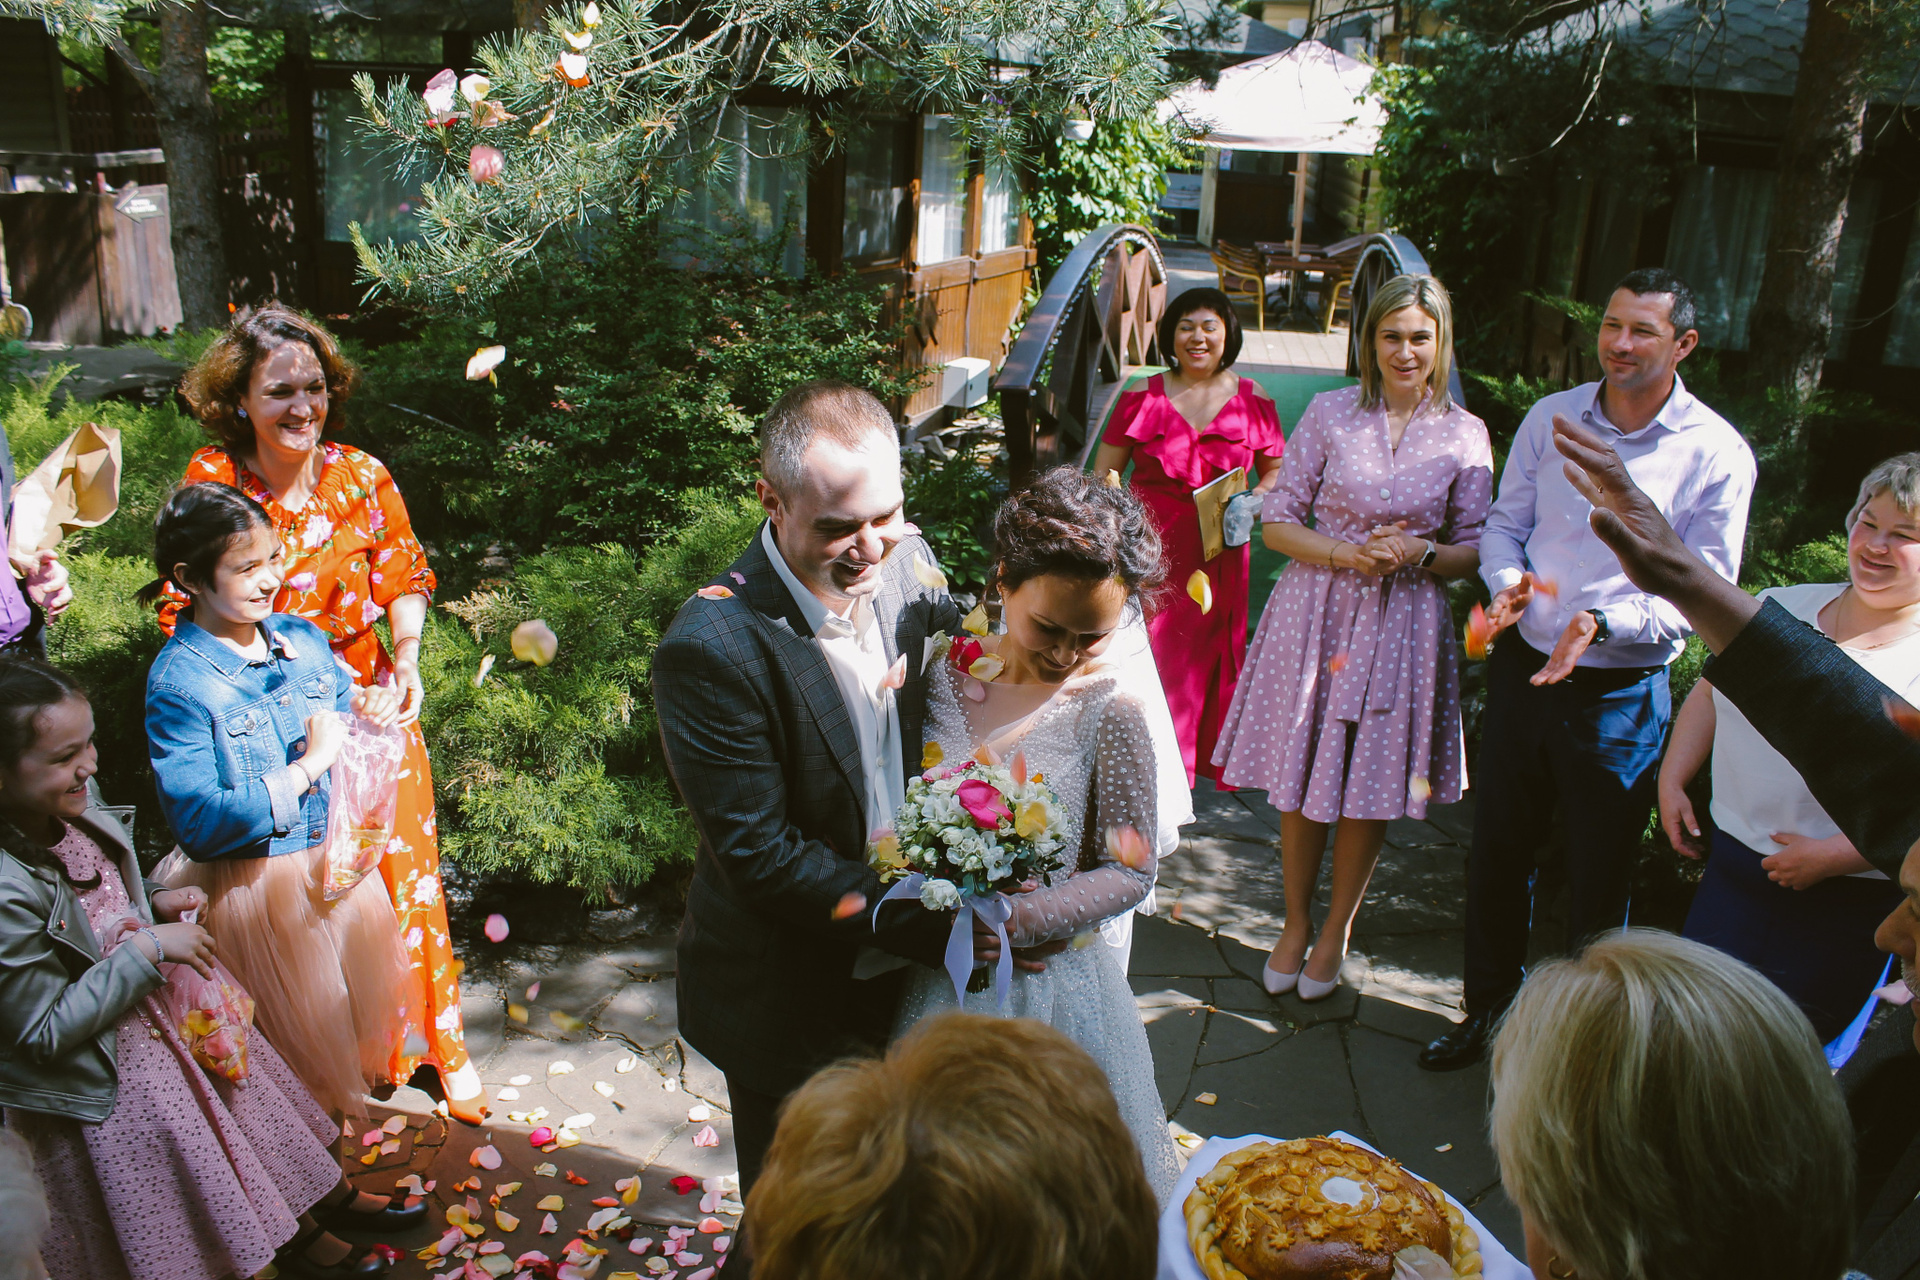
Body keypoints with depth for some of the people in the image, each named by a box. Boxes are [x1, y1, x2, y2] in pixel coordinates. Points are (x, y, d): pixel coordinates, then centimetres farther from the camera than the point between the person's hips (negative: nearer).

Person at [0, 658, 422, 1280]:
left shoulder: (68, 813, -11)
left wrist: (156, 902, -6)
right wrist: (147, 948, -28)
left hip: (161, 995, 8)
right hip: (110, 1067, -7)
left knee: (247, 1095, 19)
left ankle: (329, 1197, 41)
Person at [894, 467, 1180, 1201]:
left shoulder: (1108, 709, -15)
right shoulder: (942, 673, -7)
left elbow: (1130, 871, -9)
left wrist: (1014, 920, -21)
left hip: (1053, 993, -2)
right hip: (935, 982, 3)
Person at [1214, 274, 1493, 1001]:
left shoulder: (1465, 436, 1)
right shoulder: (1330, 413, -1)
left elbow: (1477, 551, 5)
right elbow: (1277, 521, 0)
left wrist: (1419, 553, -15)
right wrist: (1349, 552, -15)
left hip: (1404, 625, 0)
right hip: (1316, 613, 0)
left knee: (1372, 789, 8)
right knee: (1301, 782, 7)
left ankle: (1336, 933, 29)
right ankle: (1296, 924, 30)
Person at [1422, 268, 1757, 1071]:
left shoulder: (1717, 454, -9)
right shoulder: (1551, 417, 1)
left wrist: (1604, 624, -25)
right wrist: (1508, 583, -14)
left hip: (1621, 696, -3)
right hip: (1524, 667, 3)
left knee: (1600, 881, 10)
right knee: (1497, 852, 15)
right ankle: (1488, 1011, 36)